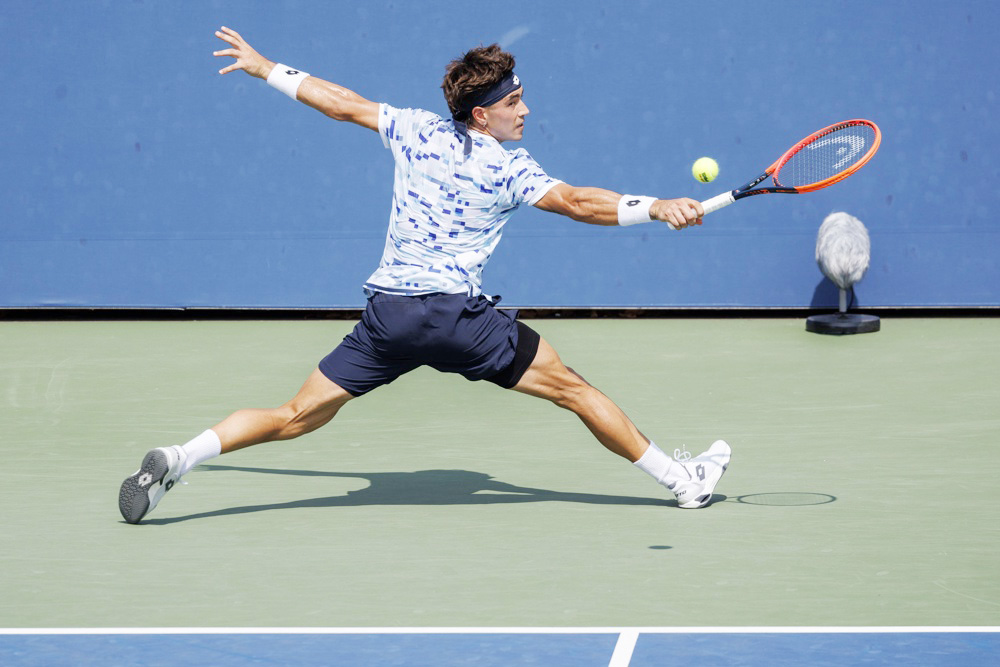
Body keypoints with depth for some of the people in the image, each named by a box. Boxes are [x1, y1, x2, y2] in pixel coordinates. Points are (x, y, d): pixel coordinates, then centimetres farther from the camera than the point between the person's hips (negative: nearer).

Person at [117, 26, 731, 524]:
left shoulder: (418, 131, 11)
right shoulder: (509, 169, -2)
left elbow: (342, 103, 19)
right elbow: (577, 202, -16)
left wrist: (264, 67, 29)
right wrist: (656, 208, -19)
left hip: (386, 309, 5)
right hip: (455, 312, -5)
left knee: (298, 416, 8)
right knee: (571, 387, 6)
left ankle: (176, 461, -8)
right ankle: (682, 480, 11)